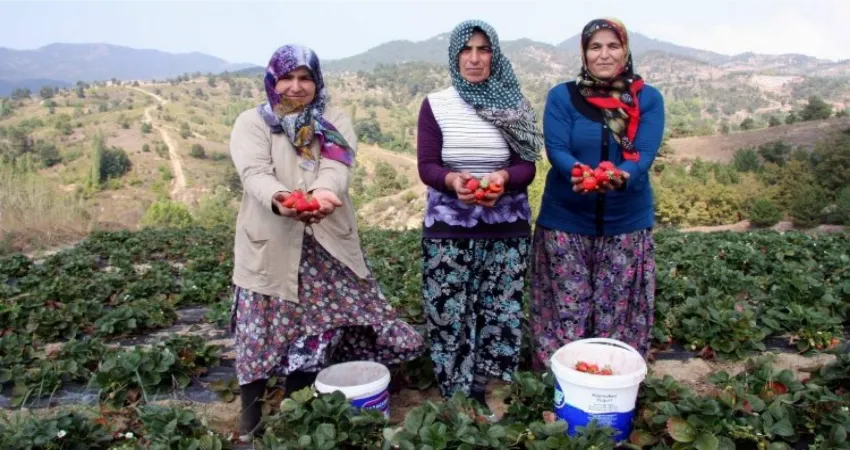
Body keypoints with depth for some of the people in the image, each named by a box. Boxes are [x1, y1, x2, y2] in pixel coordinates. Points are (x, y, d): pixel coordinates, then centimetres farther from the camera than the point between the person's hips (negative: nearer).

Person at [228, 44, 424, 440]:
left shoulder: (335, 122, 7)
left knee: (313, 334, 9)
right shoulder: (251, 123, 3)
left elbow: (337, 169, -12)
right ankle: (250, 425, 21)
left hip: (325, 246, 2)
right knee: (261, 334, 3)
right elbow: (254, 174, -15)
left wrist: (322, 192, -37)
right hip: (269, 248, -1)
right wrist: (280, 199, -38)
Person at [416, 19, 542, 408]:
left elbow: (527, 167, -1)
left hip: (507, 230, 1)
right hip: (448, 230, -1)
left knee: (502, 316, 6)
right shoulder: (435, 105, 0)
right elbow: (426, 167, -5)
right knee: (448, 318, 1)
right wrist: (453, 180, -27)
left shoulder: (515, 105, 4)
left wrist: (503, 177, -23)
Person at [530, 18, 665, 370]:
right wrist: (579, 173, -34)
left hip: (626, 222, 1)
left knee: (617, 314, 9)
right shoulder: (561, 97, -1)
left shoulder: (648, 99, 2)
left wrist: (622, 176, -33)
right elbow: (556, 149, -11)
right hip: (566, 220, -1)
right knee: (567, 312, 6)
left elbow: (645, 153, -10)